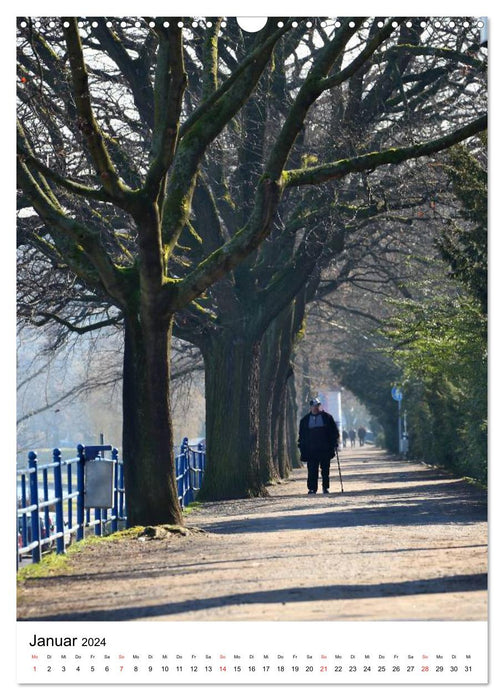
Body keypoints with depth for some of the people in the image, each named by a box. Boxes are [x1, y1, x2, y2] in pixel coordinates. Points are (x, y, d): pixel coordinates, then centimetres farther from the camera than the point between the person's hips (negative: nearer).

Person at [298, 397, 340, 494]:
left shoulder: (327, 417, 5)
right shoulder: (305, 420, 9)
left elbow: (334, 432, 6)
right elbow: (302, 435, 13)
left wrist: (334, 444, -3)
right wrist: (302, 448, 6)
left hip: (325, 449, -1)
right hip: (311, 450, 1)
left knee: (325, 470, 3)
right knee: (312, 471, -4)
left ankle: (325, 487, 12)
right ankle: (312, 488, -1)